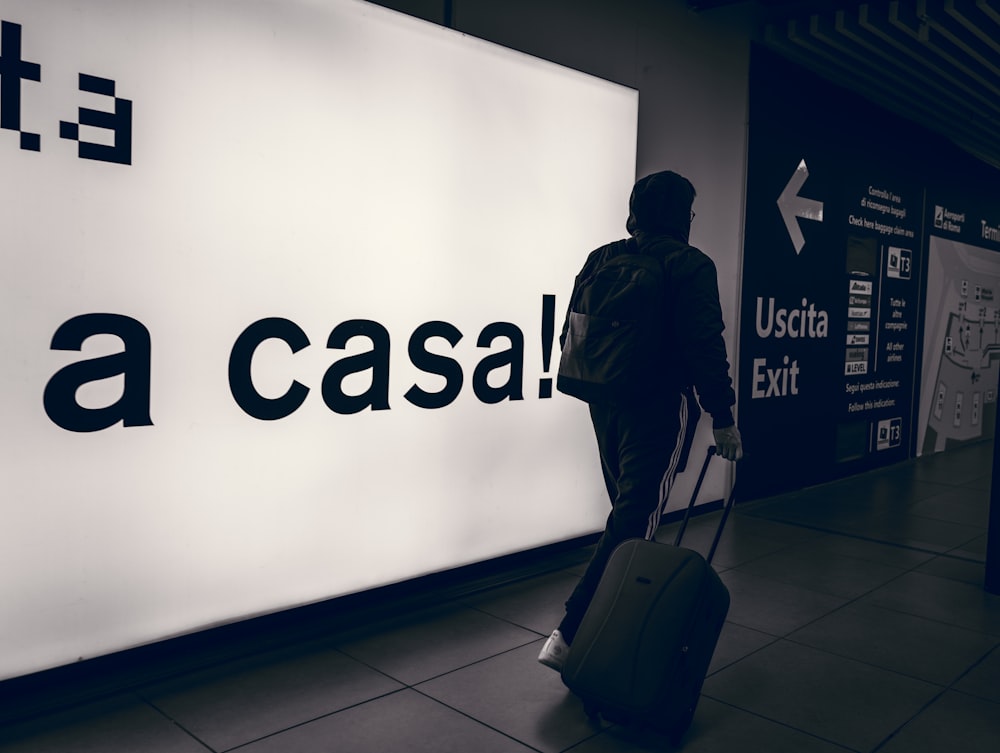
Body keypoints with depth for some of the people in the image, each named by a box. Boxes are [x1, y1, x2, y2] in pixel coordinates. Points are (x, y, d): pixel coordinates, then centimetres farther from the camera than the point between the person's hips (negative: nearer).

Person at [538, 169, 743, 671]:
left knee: (627, 512, 20)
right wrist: (723, 417, -7)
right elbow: (705, 349, -14)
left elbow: (573, 332, 12)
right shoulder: (690, 267, -9)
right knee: (635, 522, -5)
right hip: (660, 406, -7)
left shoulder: (601, 260, 9)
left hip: (606, 404, 7)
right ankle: (570, 635, -11)